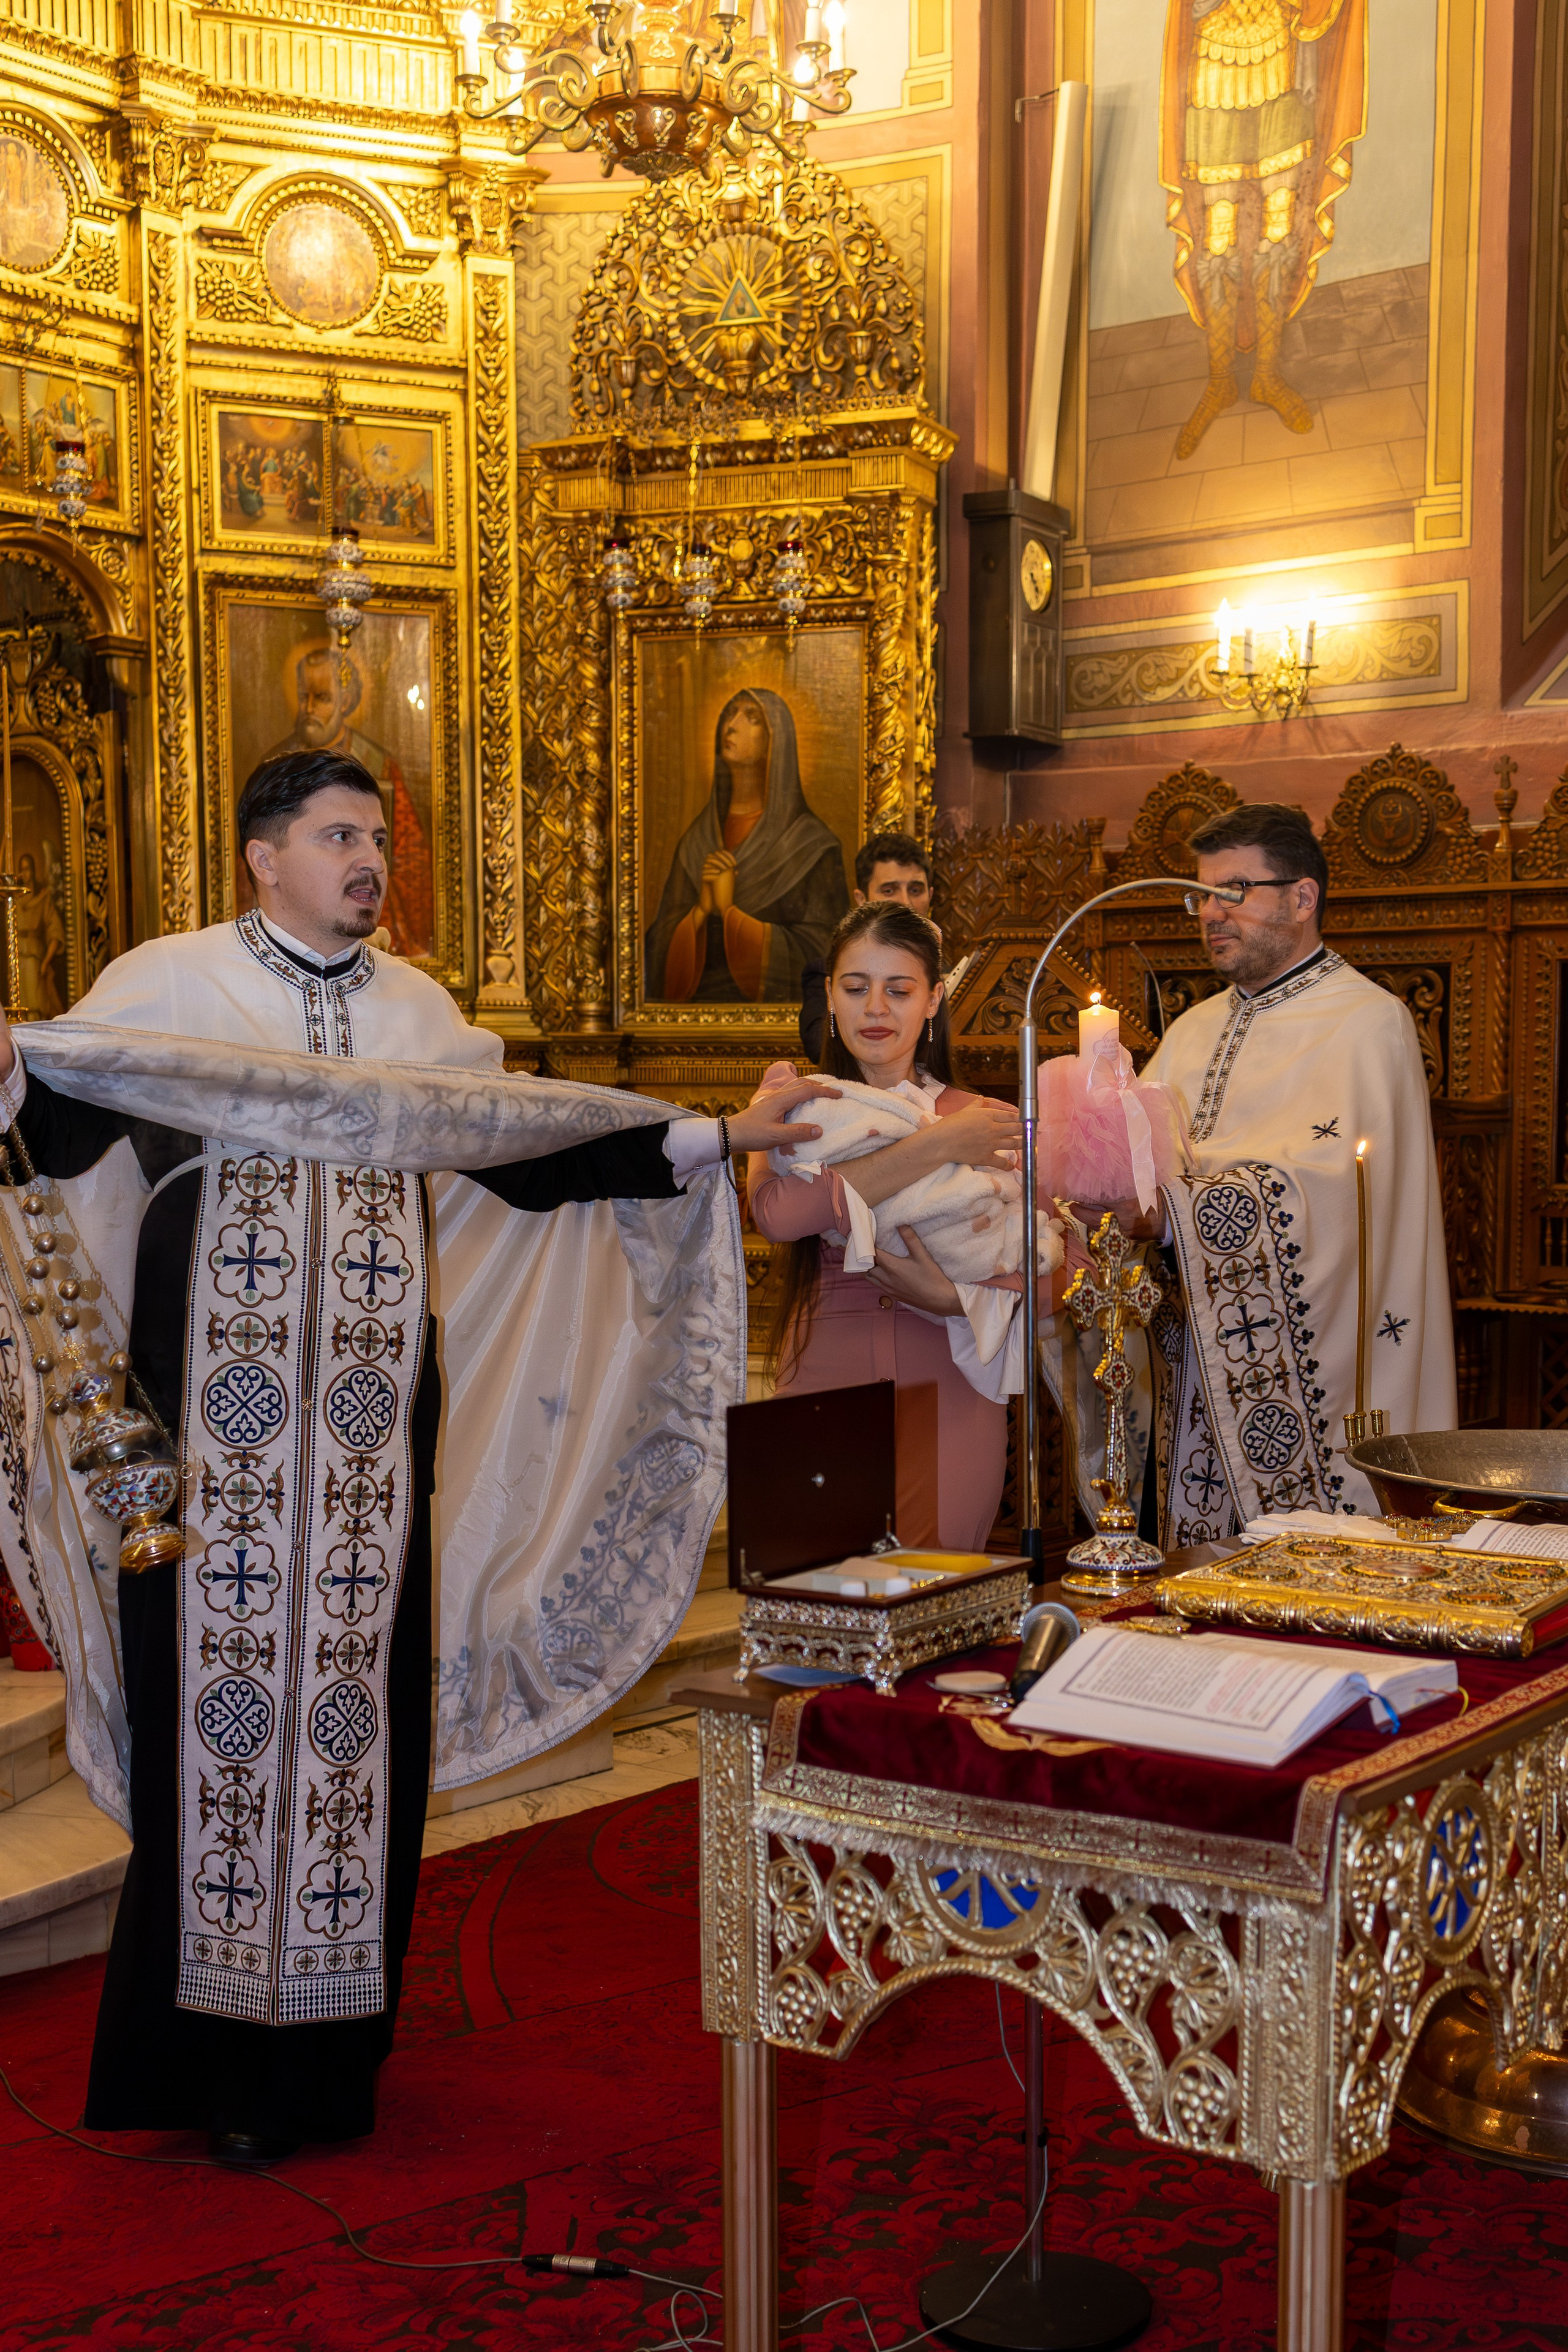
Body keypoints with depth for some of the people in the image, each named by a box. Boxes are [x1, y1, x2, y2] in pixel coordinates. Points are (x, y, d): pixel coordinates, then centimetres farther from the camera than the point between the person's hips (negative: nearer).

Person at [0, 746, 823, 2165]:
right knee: (224, 1690, -2)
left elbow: (530, 1135, 19)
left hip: (373, 1426, 4)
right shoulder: (170, 986, 1)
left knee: (357, 1693, 5)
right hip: (221, 1422, -4)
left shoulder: (419, 1013, 15)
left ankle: (330, 2036, 16)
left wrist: (706, 1142, 17)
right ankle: (217, 2054, 9)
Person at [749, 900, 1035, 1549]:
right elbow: (778, 1213, -18)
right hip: (821, 1398, 0)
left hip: (945, 1405, 0)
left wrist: (952, 1297, -20)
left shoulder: (985, 1119, 6)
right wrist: (937, 1146, -17)